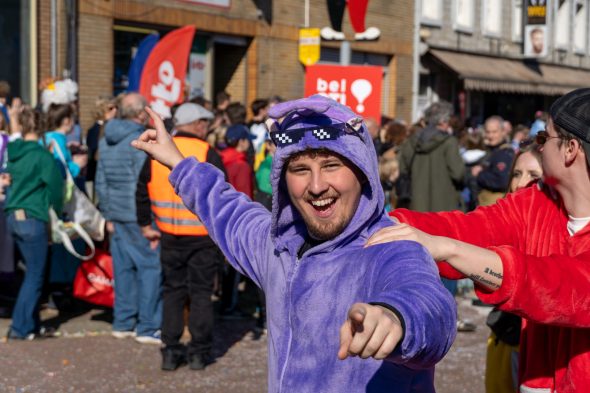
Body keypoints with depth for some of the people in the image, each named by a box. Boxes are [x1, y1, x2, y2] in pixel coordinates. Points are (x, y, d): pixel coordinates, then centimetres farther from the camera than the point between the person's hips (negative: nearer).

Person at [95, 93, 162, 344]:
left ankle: (123, 323, 18)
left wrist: (108, 215, 19)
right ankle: (147, 327, -2)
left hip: (117, 216, 8)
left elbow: (101, 182, 15)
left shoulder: (106, 141, 12)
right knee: (151, 266, -3)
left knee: (123, 267, 13)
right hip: (139, 217, -8)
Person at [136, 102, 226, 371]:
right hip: (203, 237, -3)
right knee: (201, 293, 6)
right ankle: (199, 353, 9)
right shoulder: (207, 154, -10)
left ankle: (171, 353, 12)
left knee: (172, 291, 12)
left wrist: (145, 226, 17)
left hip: (170, 237, 3)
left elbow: (142, 192, 9)